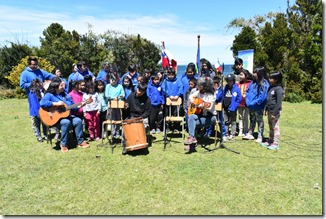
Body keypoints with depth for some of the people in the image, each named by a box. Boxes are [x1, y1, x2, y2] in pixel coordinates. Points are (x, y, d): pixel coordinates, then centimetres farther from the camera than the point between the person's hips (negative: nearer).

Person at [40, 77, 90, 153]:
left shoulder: (65, 95, 12)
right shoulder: (49, 95, -9)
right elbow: (42, 103, -29)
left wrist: (79, 105, -4)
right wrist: (56, 104, -28)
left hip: (66, 115, 7)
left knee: (78, 120, -16)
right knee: (66, 122, -34)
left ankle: (80, 141, -5)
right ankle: (63, 144, -18)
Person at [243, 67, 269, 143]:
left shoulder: (264, 84, -16)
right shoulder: (253, 82, 6)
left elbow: (262, 97, -22)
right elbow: (248, 91, 13)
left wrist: (254, 103, -23)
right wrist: (247, 101, 0)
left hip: (258, 107, -7)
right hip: (251, 106, 7)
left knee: (259, 121, 7)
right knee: (252, 120, 19)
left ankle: (260, 136, 18)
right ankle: (250, 134, 32)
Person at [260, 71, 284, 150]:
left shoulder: (278, 89, -16)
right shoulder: (271, 87, 11)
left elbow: (278, 102, -19)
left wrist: (275, 113, -20)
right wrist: (266, 109, 15)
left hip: (275, 111, -9)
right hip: (269, 111, 9)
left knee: (275, 127, -2)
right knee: (271, 127, 17)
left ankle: (275, 143, 5)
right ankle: (270, 141, 27)